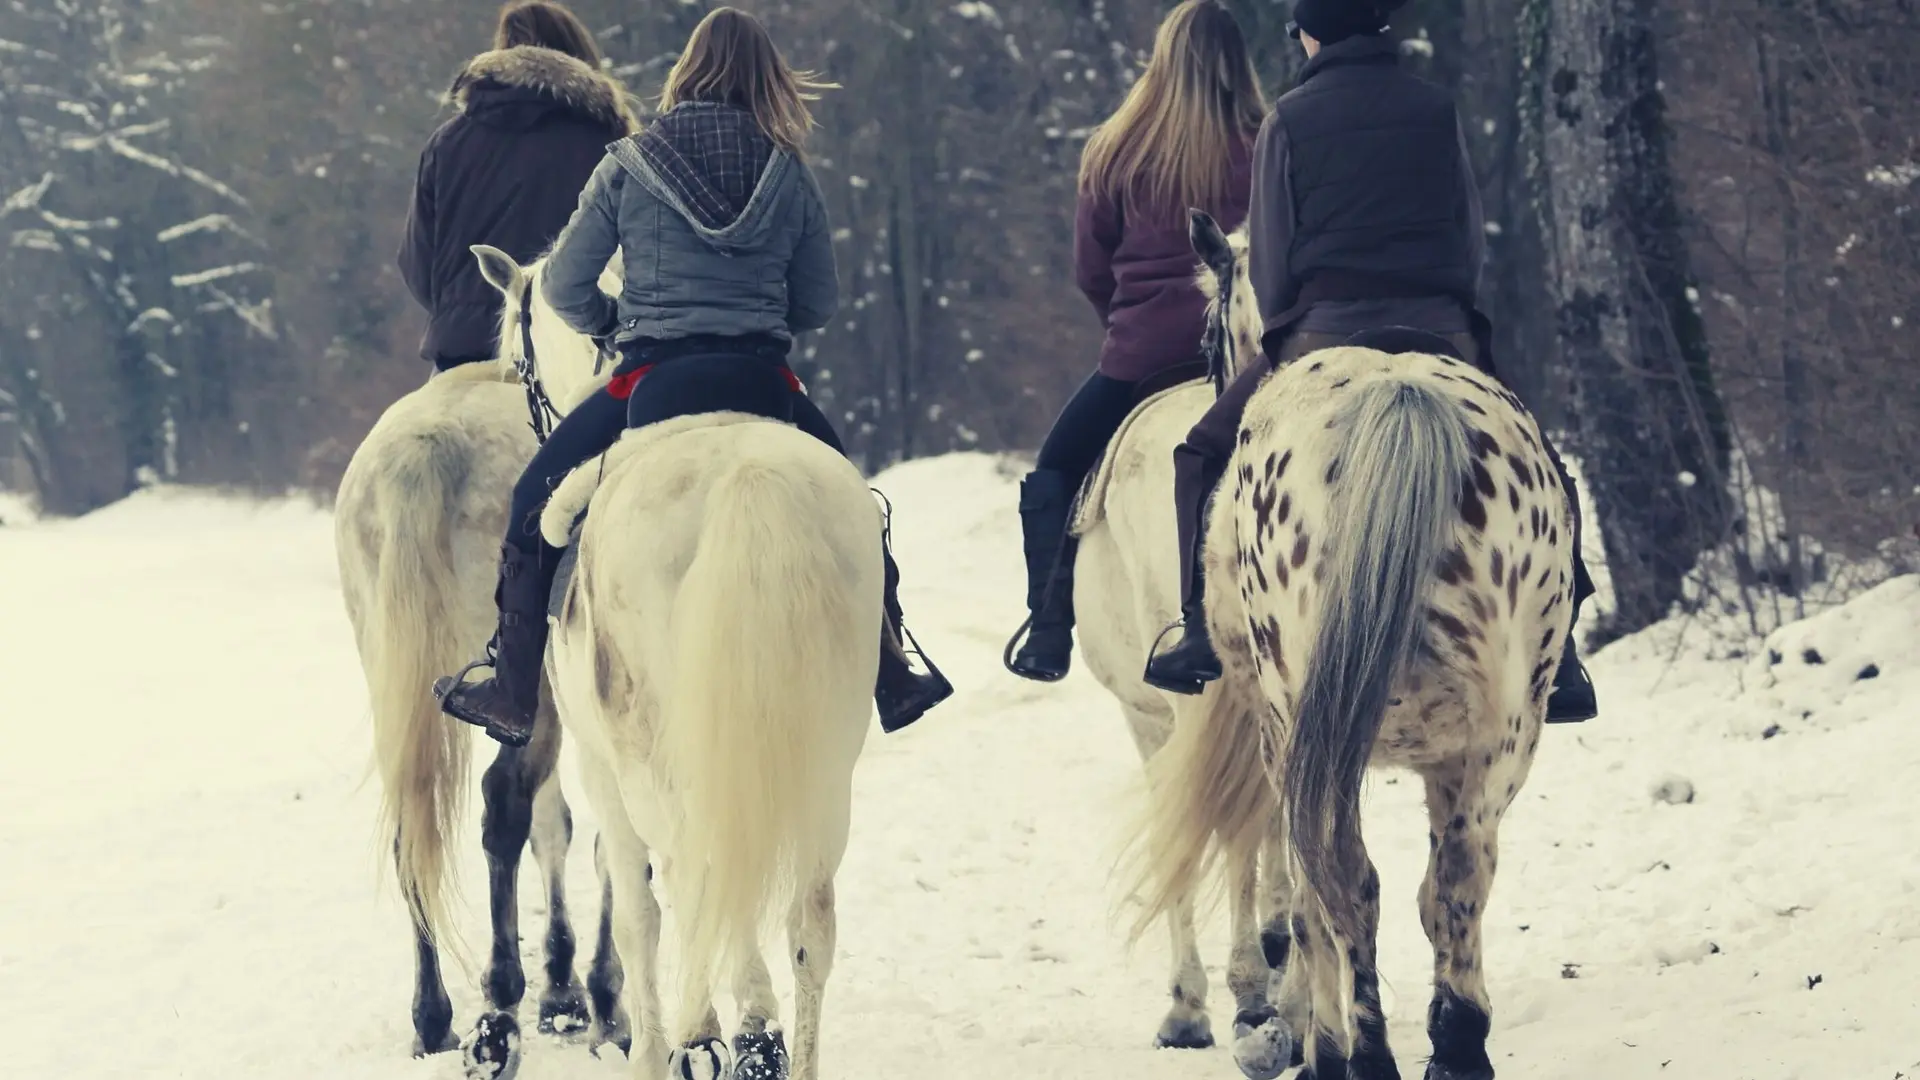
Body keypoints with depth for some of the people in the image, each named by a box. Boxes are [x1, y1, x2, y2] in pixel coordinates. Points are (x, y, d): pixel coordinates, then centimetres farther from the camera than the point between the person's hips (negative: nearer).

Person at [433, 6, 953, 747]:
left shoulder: (629, 166, -1)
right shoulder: (790, 174, 4)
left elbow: (565, 290, 2)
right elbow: (820, 304, 10)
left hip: (655, 380, -2)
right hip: (764, 382, 2)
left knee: (535, 502, 16)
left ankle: (515, 694, 13)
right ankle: (891, 676, 28)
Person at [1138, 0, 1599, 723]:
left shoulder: (1290, 120, 1)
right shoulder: (1438, 113, 7)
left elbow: (1270, 256, 5)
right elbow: (1471, 237, 13)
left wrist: (1281, 329, 21)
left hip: (1324, 333, -2)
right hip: (1440, 330, 2)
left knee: (1205, 454, 16)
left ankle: (1204, 633, 5)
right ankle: (1554, 657, 5)